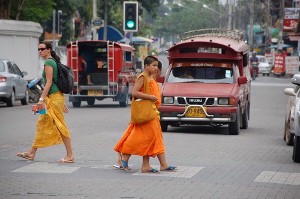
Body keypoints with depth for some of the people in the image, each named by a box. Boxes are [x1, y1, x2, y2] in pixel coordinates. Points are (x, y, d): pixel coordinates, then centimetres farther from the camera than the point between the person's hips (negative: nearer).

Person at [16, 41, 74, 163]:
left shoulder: (48, 62, -11)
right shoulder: (53, 61, 17)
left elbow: (49, 82, -18)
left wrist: (41, 99, -21)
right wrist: (62, 102, 22)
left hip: (53, 97, -10)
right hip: (55, 97, 10)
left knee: (60, 126, -7)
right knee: (42, 124, 14)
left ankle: (70, 155, -6)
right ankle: (31, 153, 20)